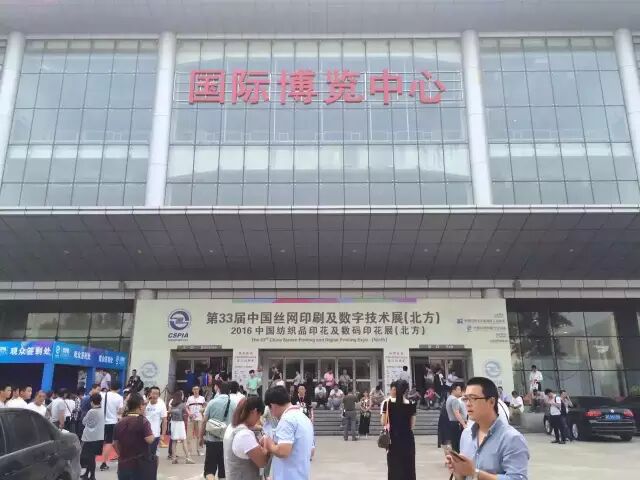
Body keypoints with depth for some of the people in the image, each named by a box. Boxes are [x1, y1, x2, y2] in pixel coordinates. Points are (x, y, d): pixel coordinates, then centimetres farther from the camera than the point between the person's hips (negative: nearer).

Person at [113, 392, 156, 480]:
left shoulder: (120, 423, 6)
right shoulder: (143, 421, -12)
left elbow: (115, 444, 11)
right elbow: (149, 440, -21)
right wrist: (152, 435, 0)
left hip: (124, 464, 5)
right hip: (141, 464, -5)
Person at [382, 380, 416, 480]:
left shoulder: (387, 403, -8)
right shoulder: (411, 405, -6)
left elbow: (383, 422, -4)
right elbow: (412, 425, -1)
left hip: (393, 439, 0)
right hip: (407, 439, 0)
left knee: (394, 466, 10)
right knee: (408, 467, 11)